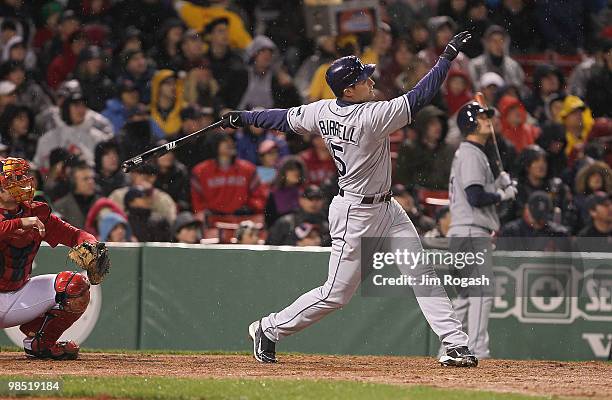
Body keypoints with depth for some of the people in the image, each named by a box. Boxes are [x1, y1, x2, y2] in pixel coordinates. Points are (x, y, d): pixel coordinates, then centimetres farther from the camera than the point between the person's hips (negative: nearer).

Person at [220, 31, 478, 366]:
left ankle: (455, 344, 3)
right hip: (355, 213, -9)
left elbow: (286, 119, 9)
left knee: (423, 274, 3)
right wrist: (448, 56, -23)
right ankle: (269, 329, 17)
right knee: (337, 293, 1)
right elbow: (418, 97, -28)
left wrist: (243, 118, 24)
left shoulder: (323, 111, -4)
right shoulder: (372, 117, -27)